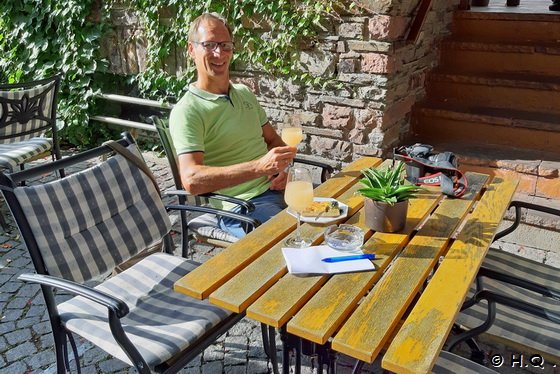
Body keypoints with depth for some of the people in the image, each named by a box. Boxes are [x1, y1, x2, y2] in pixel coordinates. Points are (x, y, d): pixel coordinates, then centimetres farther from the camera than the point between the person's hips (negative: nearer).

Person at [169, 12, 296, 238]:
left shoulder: (245, 93, 15)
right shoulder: (186, 111, -9)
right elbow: (191, 180, -22)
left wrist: (282, 167, -1)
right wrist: (260, 166, -32)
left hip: (277, 189, 7)